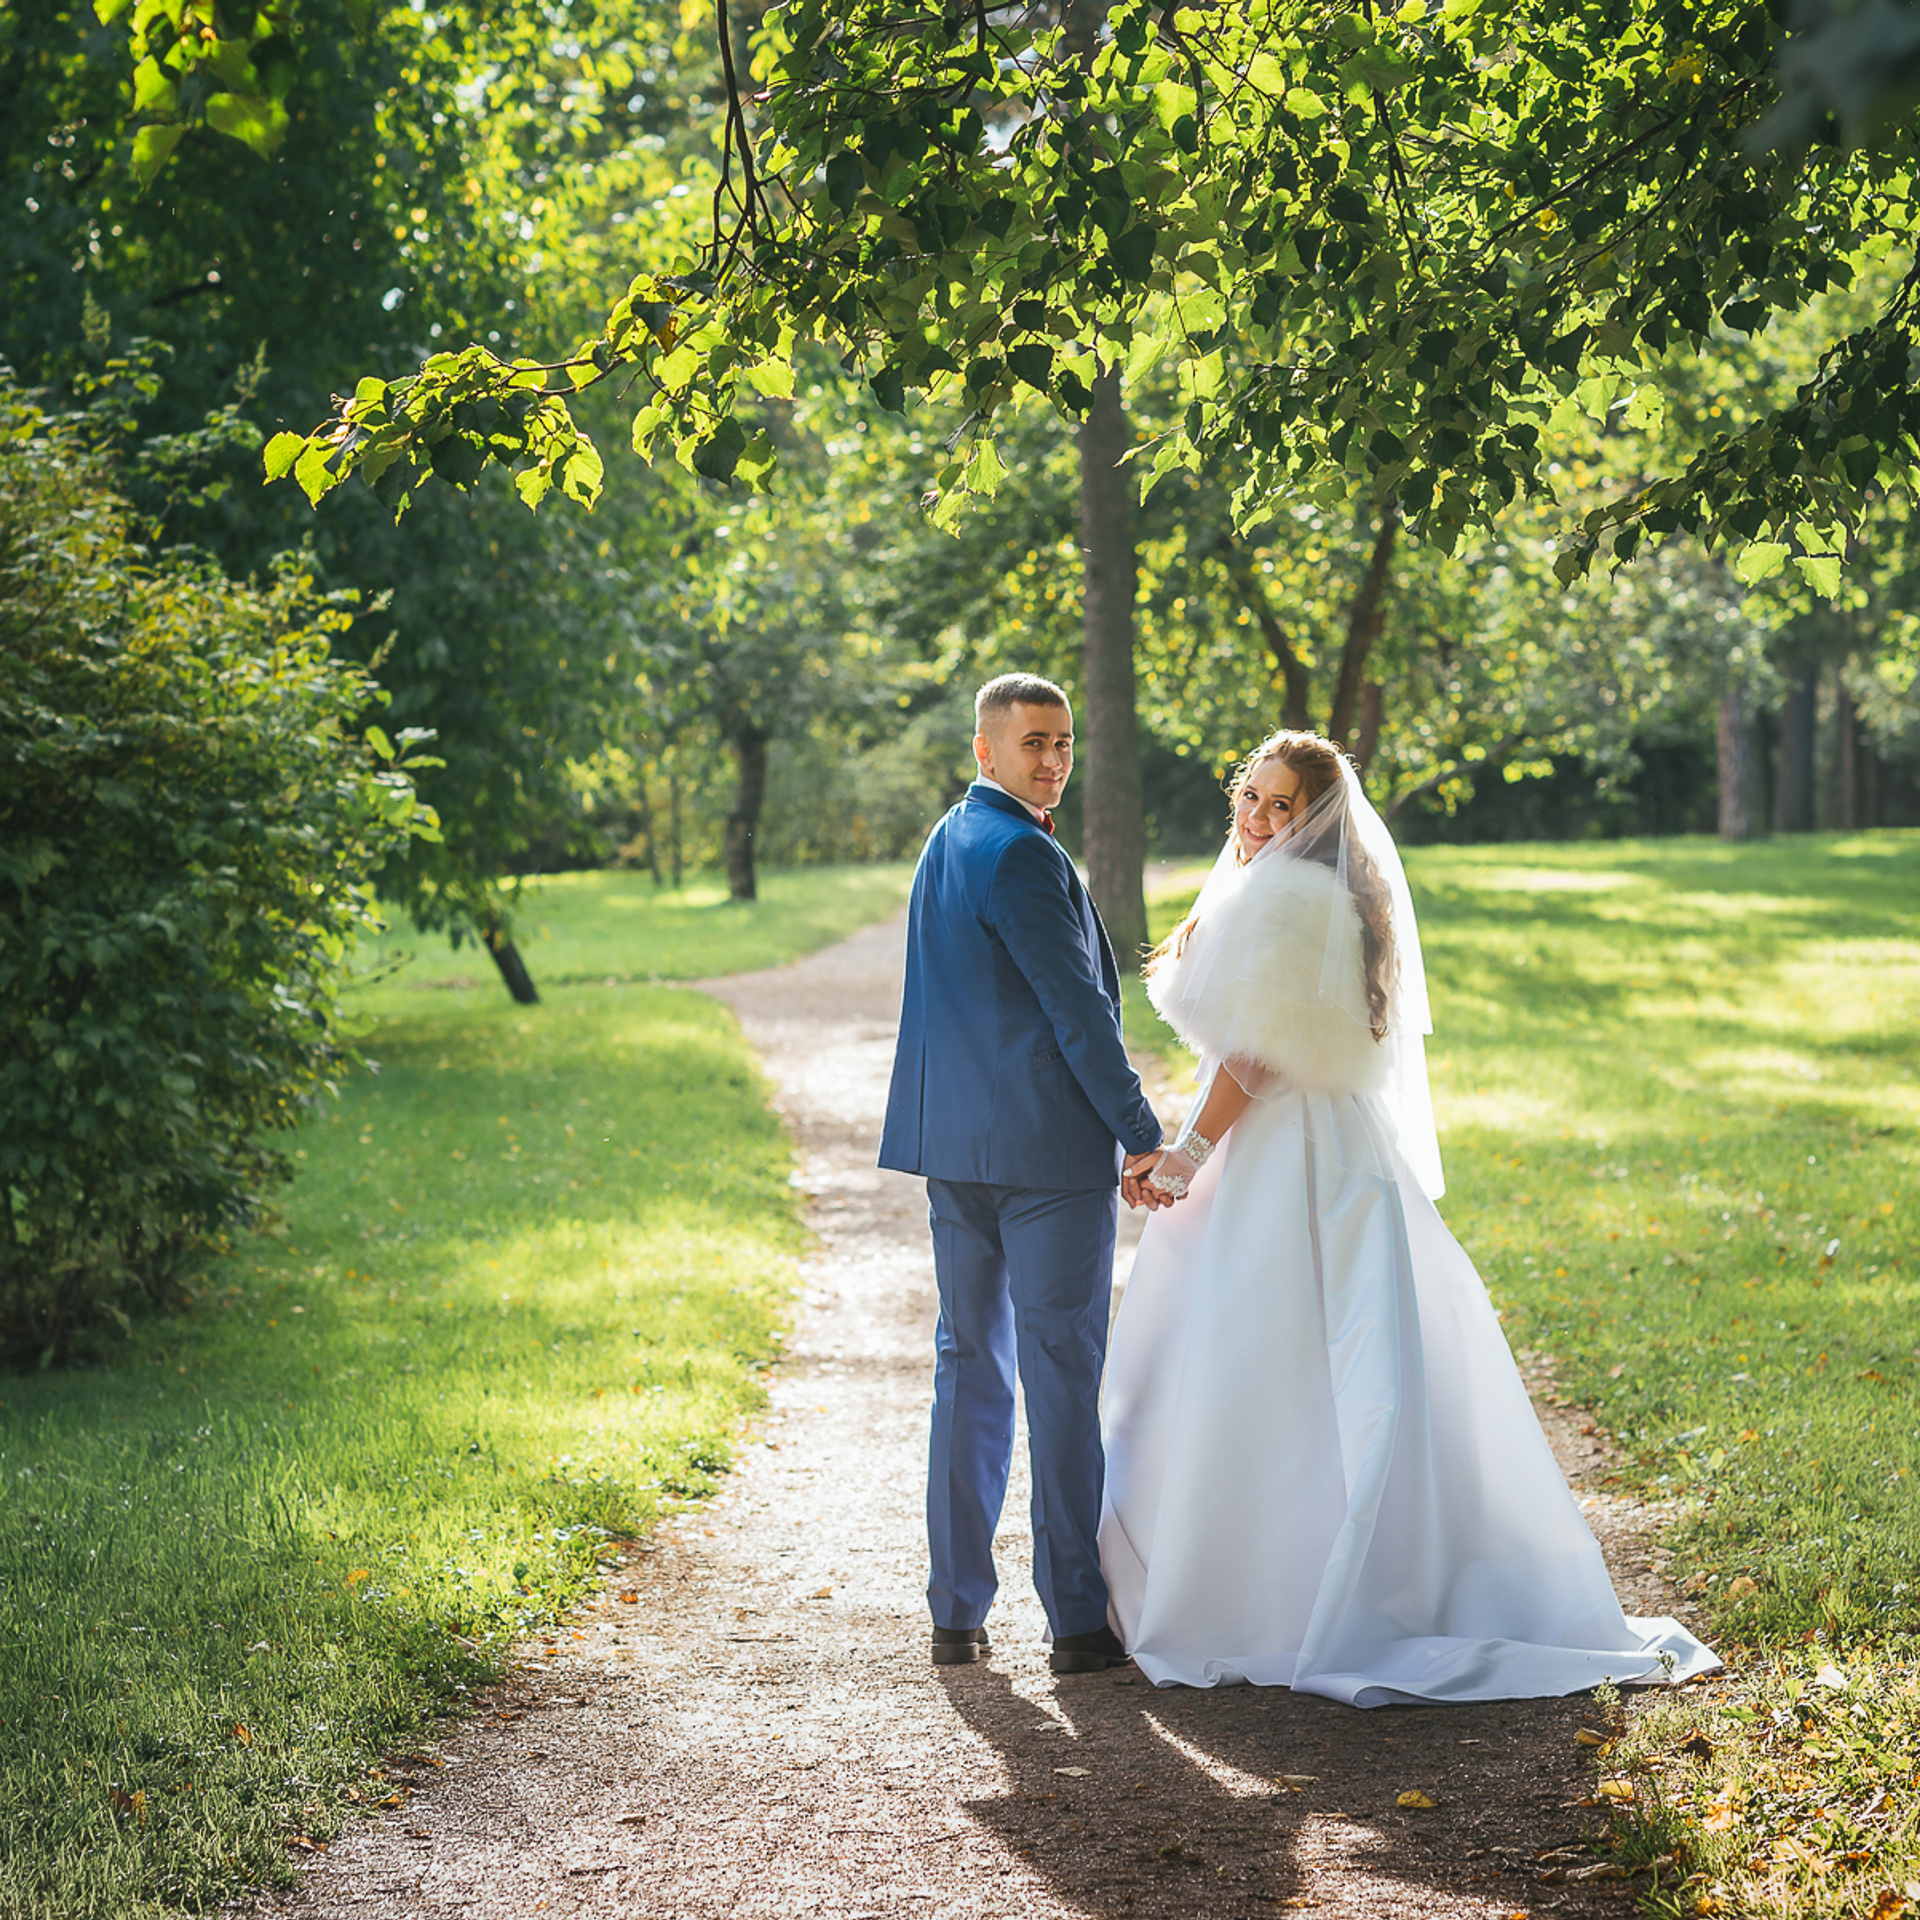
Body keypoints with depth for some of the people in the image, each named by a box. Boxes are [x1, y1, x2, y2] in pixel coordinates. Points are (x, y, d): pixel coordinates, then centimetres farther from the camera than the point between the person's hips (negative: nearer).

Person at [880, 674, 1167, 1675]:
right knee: (1063, 1373, -2)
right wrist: (1140, 1133, -11)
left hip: (953, 1143, 9)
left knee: (970, 1366, 12)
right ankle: (1077, 1618, 3)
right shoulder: (1020, 855, -14)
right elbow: (1077, 1007, -15)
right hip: (1047, 1145, -9)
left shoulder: (946, 840, 15)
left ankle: (956, 1611, 15)